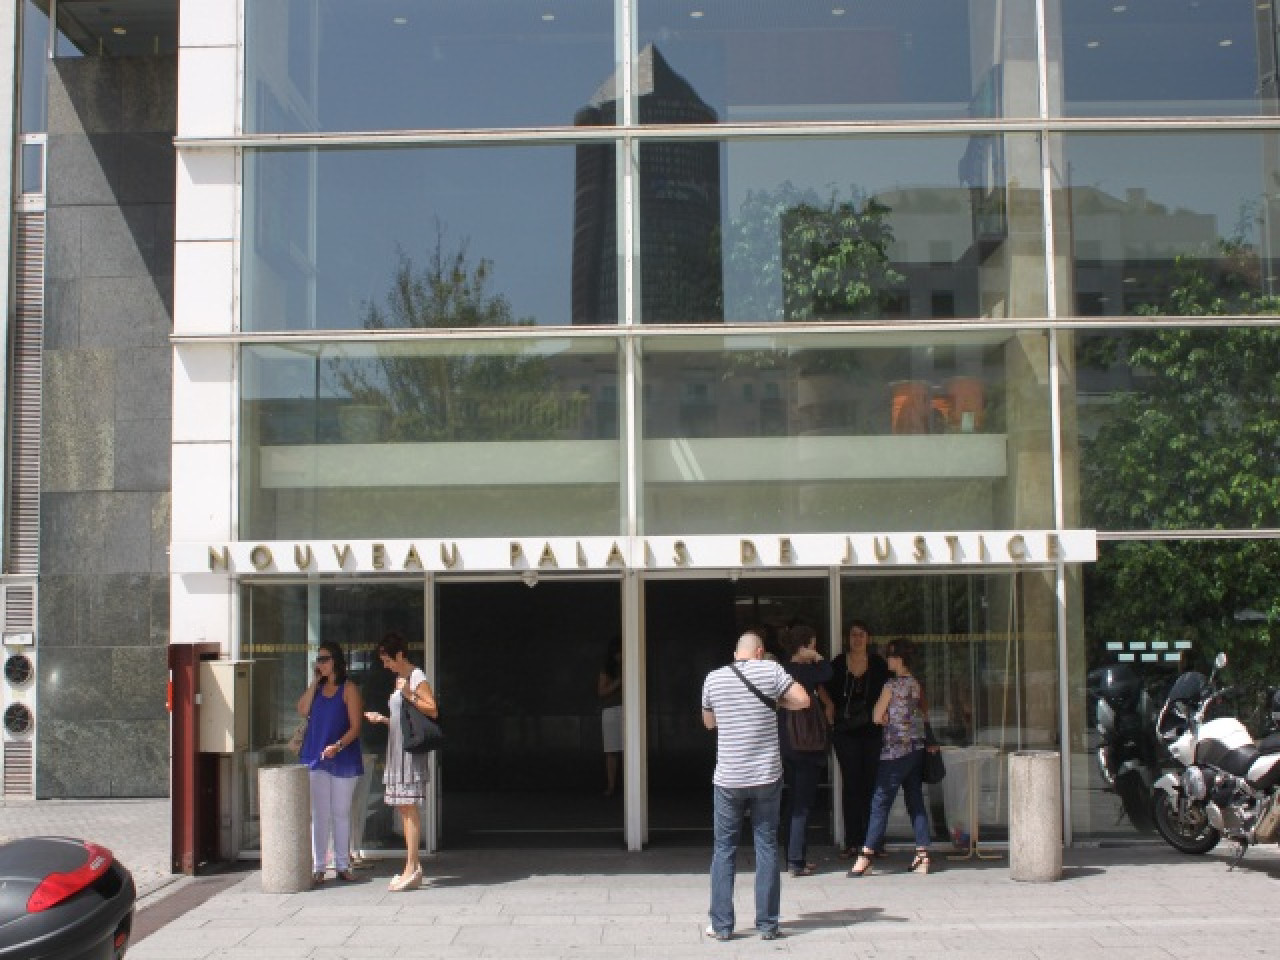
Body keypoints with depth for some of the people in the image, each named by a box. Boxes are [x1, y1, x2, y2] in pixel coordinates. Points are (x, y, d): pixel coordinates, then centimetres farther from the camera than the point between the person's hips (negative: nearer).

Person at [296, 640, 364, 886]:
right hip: (316, 759, 3)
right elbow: (303, 711, -4)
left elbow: (355, 726, -8)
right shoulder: (317, 688, 12)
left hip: (343, 760, -3)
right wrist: (314, 682, -4)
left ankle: (343, 865, 13)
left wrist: (338, 745, -23)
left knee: (341, 813, 6)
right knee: (319, 814, 2)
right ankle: (318, 867, 4)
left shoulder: (348, 689, -3)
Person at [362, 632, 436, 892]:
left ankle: (412, 870, -9)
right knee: (404, 808, 9)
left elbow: (433, 711, -16)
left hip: (410, 749, -9)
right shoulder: (400, 680, 19)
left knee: (409, 807, -10)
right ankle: (413, 866, 13)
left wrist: (410, 695, -23)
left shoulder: (417, 678, -8)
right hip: (397, 749, 9)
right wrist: (382, 719, 13)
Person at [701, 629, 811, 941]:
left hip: (728, 779, 1)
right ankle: (767, 924, 9)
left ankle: (721, 925, 9)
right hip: (766, 776, -1)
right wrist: (776, 702, 8)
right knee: (767, 848, 7)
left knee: (724, 849, 8)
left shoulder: (714, 678, 2)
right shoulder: (770, 670, -4)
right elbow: (803, 700, -7)